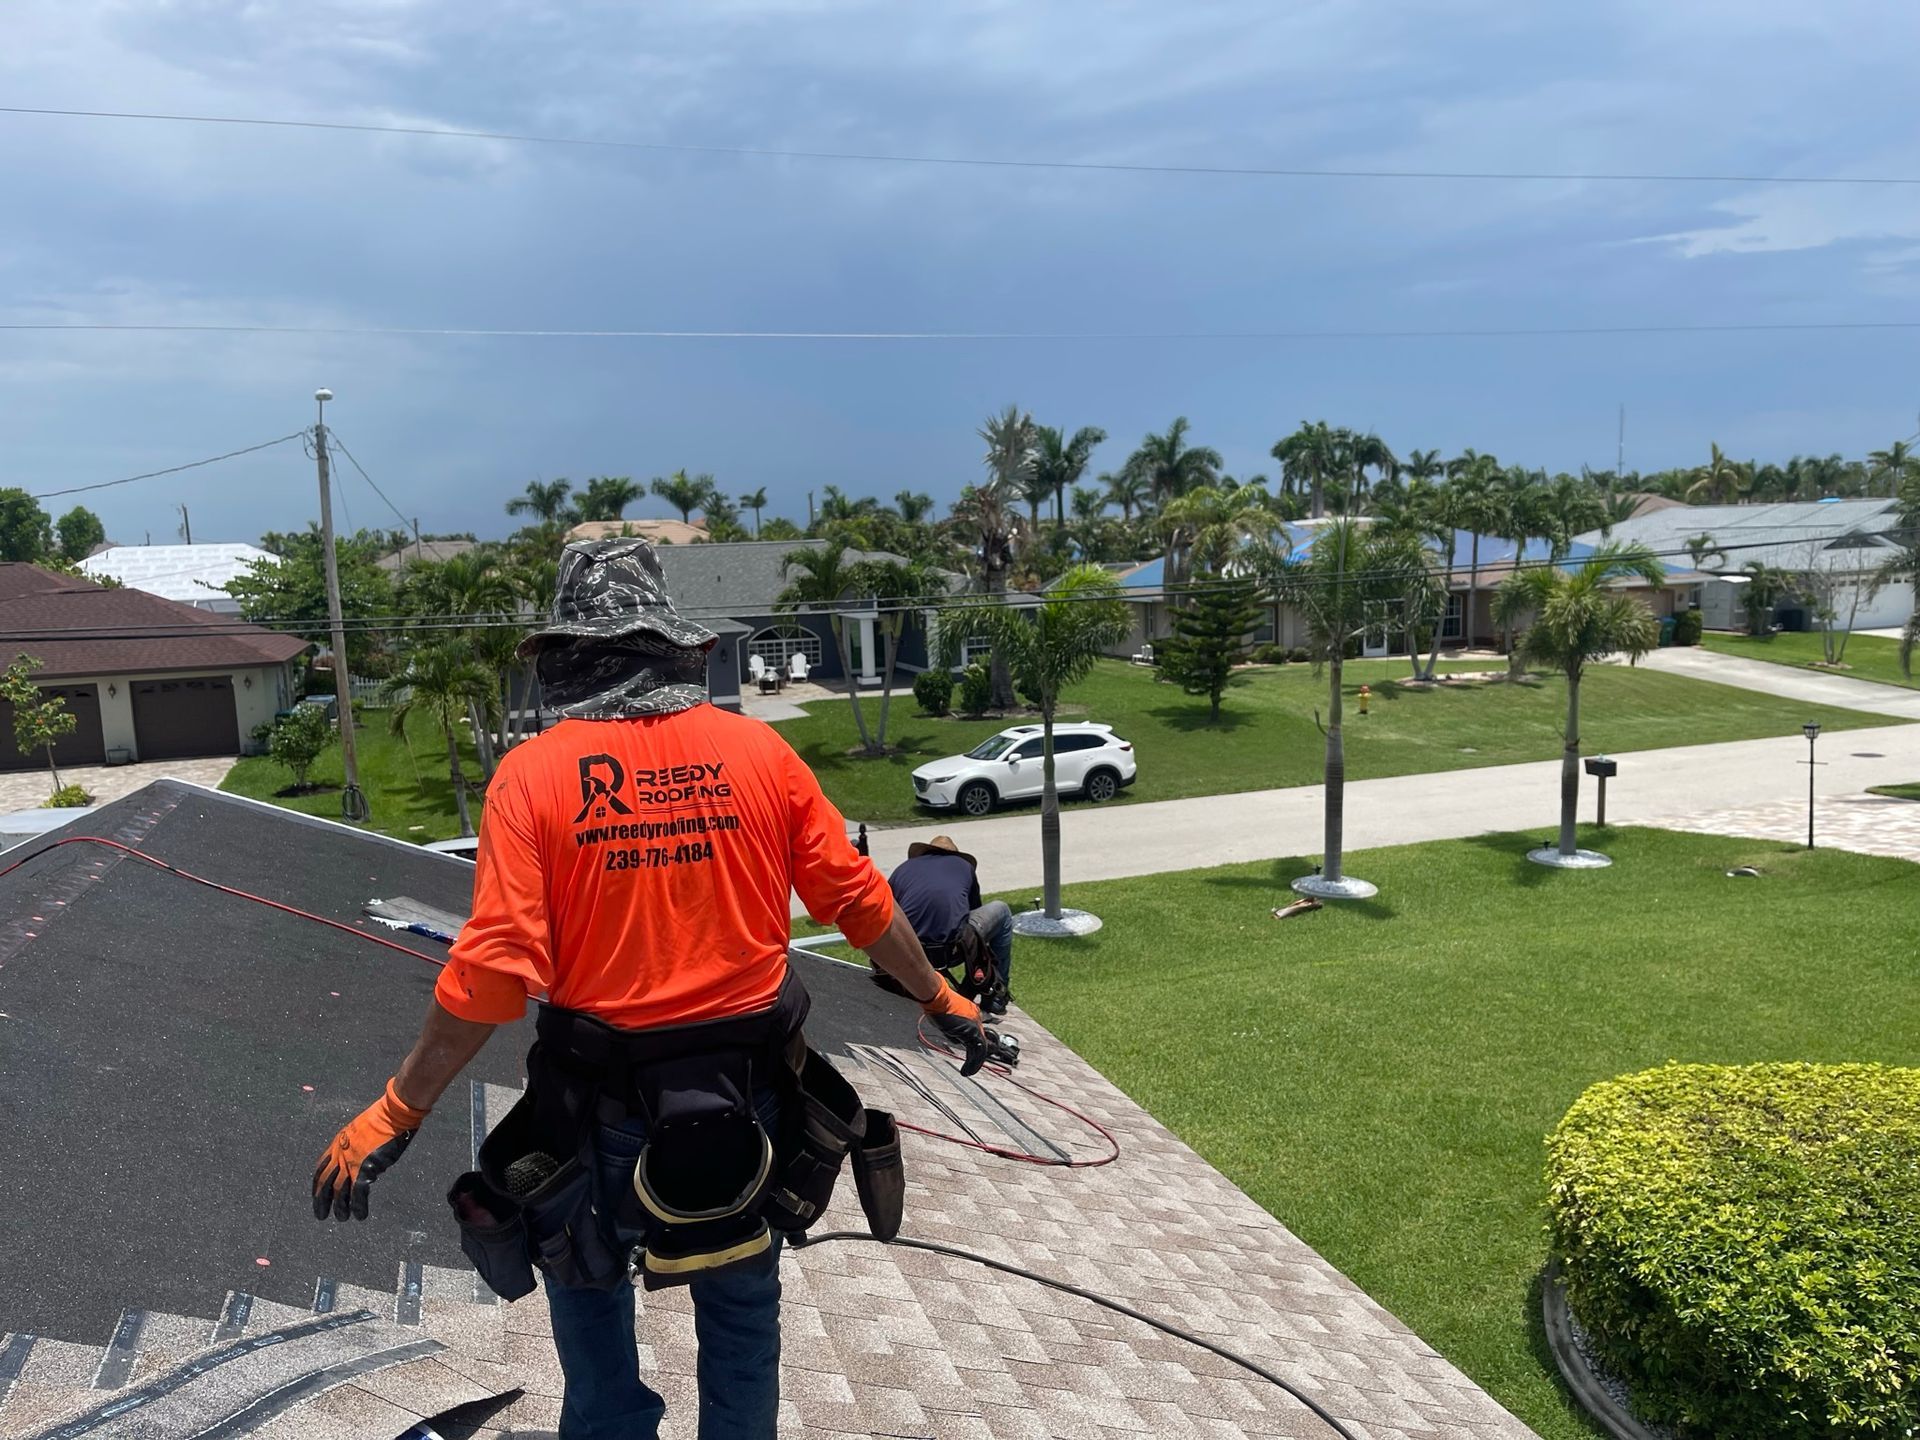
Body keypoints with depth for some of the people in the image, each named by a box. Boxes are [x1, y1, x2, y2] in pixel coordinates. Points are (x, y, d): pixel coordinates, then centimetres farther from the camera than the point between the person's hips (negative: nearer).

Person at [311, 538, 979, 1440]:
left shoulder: (533, 773, -13)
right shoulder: (758, 750, -7)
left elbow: (494, 970, -18)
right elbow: (859, 900, -2)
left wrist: (395, 1113, -8)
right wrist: (937, 998, 13)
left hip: (604, 1103, -2)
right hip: (746, 1093, 2)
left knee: (588, 1279, 25)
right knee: (742, 1299, 22)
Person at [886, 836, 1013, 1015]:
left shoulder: (903, 868, 25)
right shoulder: (965, 866, 23)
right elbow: (975, 909, 35)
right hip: (952, 951, -2)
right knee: (1001, 911, 25)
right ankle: (996, 998, 29)